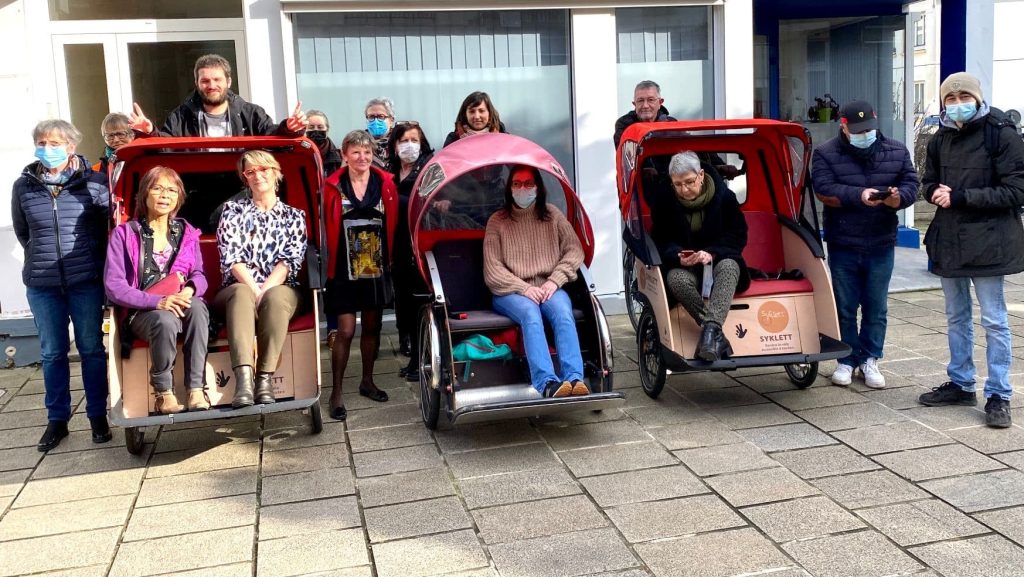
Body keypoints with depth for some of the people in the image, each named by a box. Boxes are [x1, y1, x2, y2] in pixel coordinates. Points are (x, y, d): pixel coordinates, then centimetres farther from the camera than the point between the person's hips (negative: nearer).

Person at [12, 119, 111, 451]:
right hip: (42, 285, 2)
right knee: (52, 353, 10)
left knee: (92, 350, 7)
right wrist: (43, 255, 15)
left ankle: (98, 416, 18)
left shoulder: (93, 183, -6)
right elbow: (21, 231, 16)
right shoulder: (23, 186, 2)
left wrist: (91, 257, 6)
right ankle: (57, 419, 21)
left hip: (86, 282, -2)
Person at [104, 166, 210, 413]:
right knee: (166, 320, -37)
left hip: (181, 305, 3)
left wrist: (190, 291, -17)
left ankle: (196, 389, -34)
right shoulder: (124, 234, 1)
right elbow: (114, 287, -7)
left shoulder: (186, 233, 13)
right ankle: (164, 392, -18)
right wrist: (158, 302, -21)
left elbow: (199, 275, 9)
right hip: (142, 313, -2)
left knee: (197, 307, -34)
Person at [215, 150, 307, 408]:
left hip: (280, 289, 0)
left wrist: (265, 289, -17)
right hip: (239, 288, 0)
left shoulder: (293, 216, 15)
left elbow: (291, 260, 0)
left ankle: (266, 378, -41)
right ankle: (244, 380, -53)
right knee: (242, 293, -37)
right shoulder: (233, 210, 14)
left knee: (275, 297, -37)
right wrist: (254, 289, -16)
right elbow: (230, 257, 0)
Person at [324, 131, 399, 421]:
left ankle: (367, 381, 31)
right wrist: (330, 259, -5)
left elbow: (393, 223, 4)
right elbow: (327, 227, -2)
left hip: (376, 267, 3)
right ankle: (336, 392, 6)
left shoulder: (385, 183, 1)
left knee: (372, 327, 14)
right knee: (346, 331, -4)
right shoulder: (333, 187, -4)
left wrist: (390, 258, 1)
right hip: (345, 269, -3)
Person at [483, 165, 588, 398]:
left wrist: (554, 281, -7)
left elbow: (574, 250, 8)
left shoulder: (552, 215, 14)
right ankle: (547, 383, -49)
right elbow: (492, 269, 0)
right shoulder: (497, 221, 7)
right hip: (511, 292, -2)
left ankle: (574, 379, -44)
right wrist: (524, 288, -13)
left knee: (563, 311, -33)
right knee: (530, 313, -36)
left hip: (549, 288, 2)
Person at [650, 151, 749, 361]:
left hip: (720, 260, 0)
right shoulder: (665, 202, -1)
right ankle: (716, 335, -42)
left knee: (729, 266, -37)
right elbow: (661, 241, 0)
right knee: (675, 279, -36)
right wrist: (678, 257, -22)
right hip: (684, 267, 1)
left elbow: (738, 236, -4)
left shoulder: (724, 196, -3)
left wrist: (712, 254, -21)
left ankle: (710, 328, -52)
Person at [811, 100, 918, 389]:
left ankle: (869, 359, 22)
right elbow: (825, 190, -15)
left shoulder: (897, 151, 5)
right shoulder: (826, 154, -3)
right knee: (845, 307, 8)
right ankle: (847, 360, 20)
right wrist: (859, 195, -28)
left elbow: (911, 184, 1)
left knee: (876, 308, 9)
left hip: (881, 245, 2)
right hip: (842, 245, -2)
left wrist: (898, 197, -22)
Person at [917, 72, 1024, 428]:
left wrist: (961, 197, -19)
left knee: (994, 320, 0)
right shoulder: (940, 139, 8)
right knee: (956, 317, 16)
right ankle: (960, 384, 28)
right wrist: (935, 191, -6)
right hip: (948, 240, 6)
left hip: (987, 242, -6)